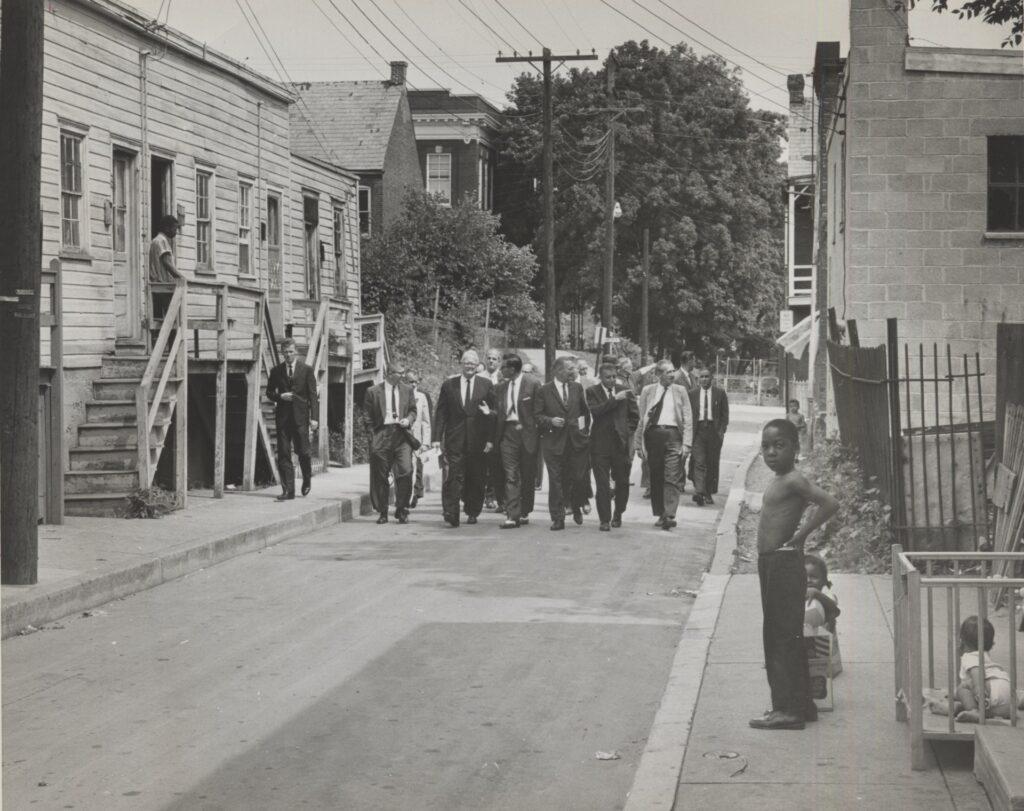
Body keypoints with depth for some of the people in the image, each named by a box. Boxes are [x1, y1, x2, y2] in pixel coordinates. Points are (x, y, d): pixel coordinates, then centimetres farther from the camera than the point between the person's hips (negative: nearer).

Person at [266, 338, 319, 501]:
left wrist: (314, 417, -9)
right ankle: (288, 490, -3)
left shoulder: (307, 370, 2)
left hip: (300, 416, -2)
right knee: (283, 454, -3)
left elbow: (313, 394, -1)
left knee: (303, 451, 1)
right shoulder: (276, 371, 8)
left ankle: (307, 480, 29)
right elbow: (269, 393, 15)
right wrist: (280, 397, -8)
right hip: (283, 417, 2)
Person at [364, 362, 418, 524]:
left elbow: (413, 410, 18)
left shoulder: (407, 390, 12)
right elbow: (368, 416, 7)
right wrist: (374, 434, -2)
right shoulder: (373, 391, 3)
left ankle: (402, 511, 0)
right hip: (381, 435, -1)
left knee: (406, 471, -12)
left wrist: (408, 420, -3)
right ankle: (382, 512, 13)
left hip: (402, 435, 1)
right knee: (381, 476, 2)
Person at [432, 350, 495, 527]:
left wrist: (490, 439, -3)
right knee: (454, 477, -10)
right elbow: (441, 413, 6)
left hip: (478, 441, 1)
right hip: (454, 440, -1)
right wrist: (437, 438, -2)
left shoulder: (486, 385, 6)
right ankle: (451, 514, -14)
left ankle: (472, 512, 22)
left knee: (476, 478, 7)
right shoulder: (448, 385, 7)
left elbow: (494, 412, 5)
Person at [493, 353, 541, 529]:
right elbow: (498, 412, 12)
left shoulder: (533, 384, -4)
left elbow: (538, 411, -3)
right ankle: (511, 516, -10)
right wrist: (495, 437, 4)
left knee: (527, 476, 8)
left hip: (527, 433, -3)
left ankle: (524, 512, 21)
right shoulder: (501, 387, 11)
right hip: (507, 433, 3)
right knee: (510, 476, -6)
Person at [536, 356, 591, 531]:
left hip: (577, 440, 3)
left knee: (578, 478, 3)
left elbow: (585, 410, 17)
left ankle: (576, 508, 29)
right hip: (554, 441, -3)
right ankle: (557, 518, 2)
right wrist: (550, 421, -17)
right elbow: (538, 415, 0)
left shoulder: (577, 388, 10)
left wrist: (585, 430, 10)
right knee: (556, 481, -2)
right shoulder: (544, 391, -1)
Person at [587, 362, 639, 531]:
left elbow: (635, 415, 15)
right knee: (602, 484, -3)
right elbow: (595, 410, -16)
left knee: (622, 482, 8)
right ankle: (605, 520, 2)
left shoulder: (625, 391, 7)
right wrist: (615, 399, -18)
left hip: (621, 442, 2)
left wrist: (628, 432, 7)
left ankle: (618, 515, 27)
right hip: (600, 443, -2)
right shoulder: (592, 392, 1)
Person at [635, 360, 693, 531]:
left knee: (672, 478, -10)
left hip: (673, 435, -1)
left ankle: (669, 515, -16)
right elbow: (641, 419, 10)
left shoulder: (680, 391, 8)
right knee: (656, 478, 6)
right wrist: (639, 444, 4)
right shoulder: (648, 391, 9)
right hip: (653, 434, 1)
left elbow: (688, 419, 6)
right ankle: (660, 514, 15)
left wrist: (686, 443, -4)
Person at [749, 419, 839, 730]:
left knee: (784, 636, -6)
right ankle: (800, 704, 22)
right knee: (776, 636, 15)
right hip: (771, 564, 10)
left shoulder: (792, 481, -14)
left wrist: (800, 535, -19)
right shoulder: (779, 482, 14)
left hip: (784, 562, -10)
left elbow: (830, 503, -26)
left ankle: (790, 709, -3)